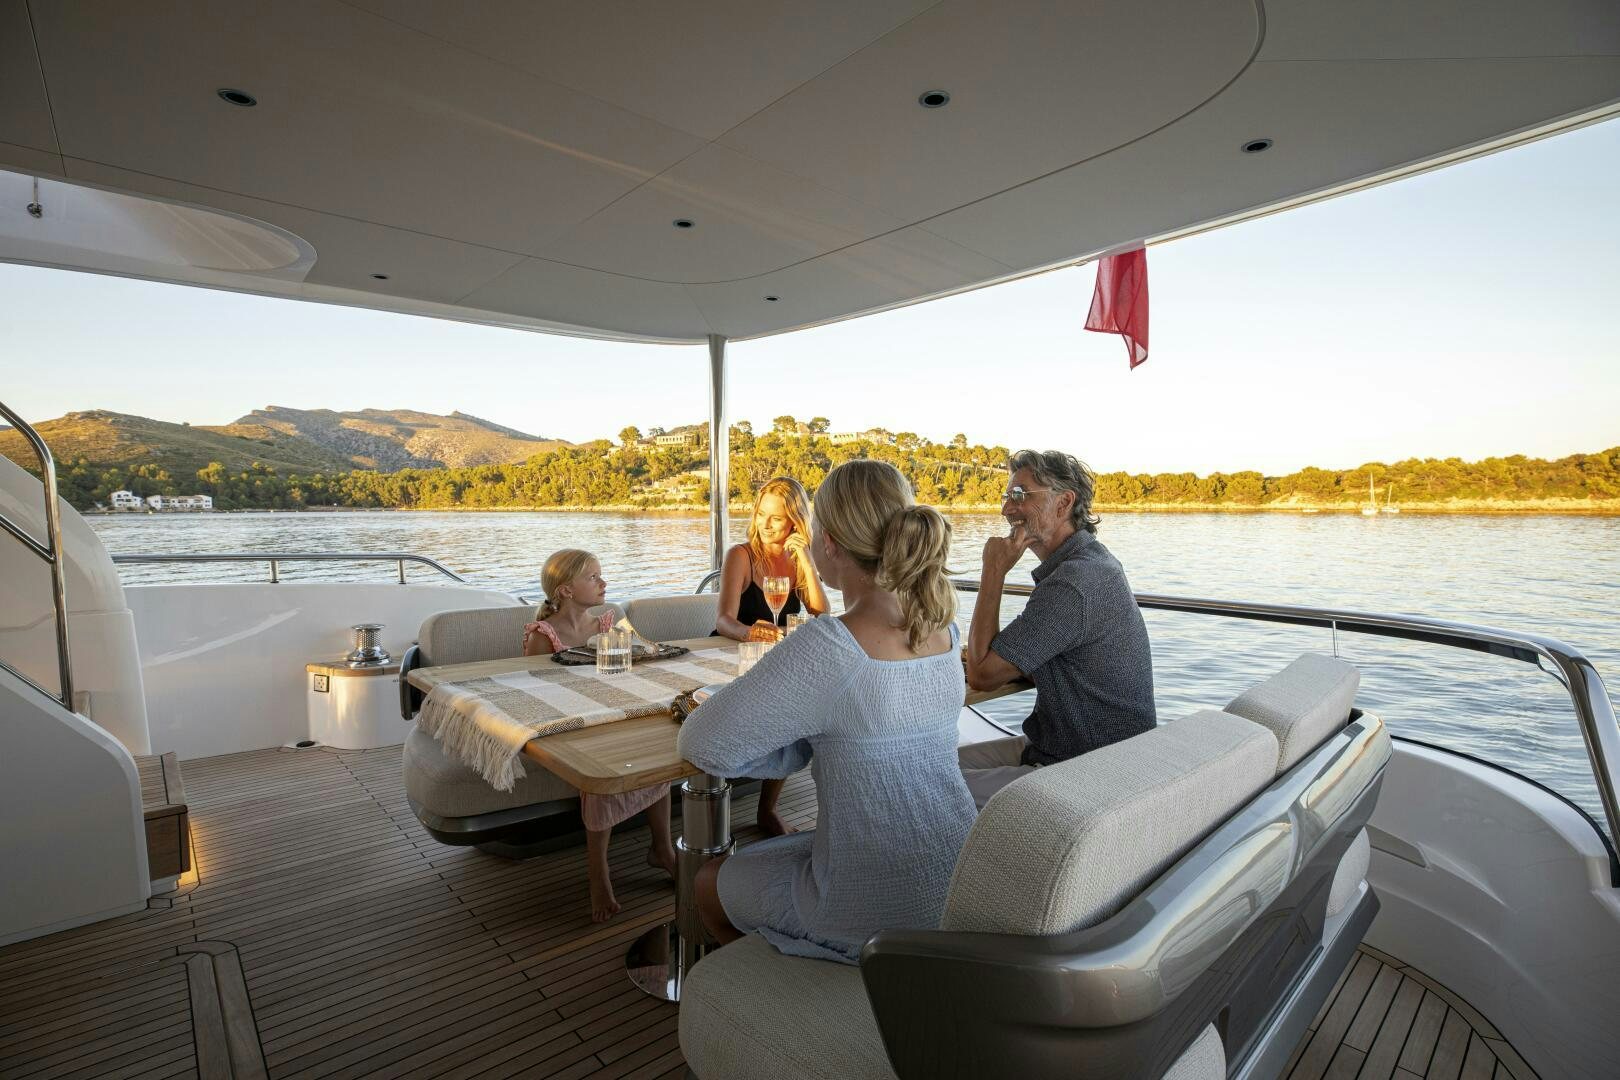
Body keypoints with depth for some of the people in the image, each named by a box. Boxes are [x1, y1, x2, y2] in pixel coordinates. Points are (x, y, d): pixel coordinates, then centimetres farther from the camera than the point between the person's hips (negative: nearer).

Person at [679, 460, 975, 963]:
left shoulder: (826, 648, -29)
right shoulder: (942, 627, -5)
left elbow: (706, 746, -20)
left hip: (876, 915, -7)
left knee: (709, 883, 22)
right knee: (779, 847, 33)